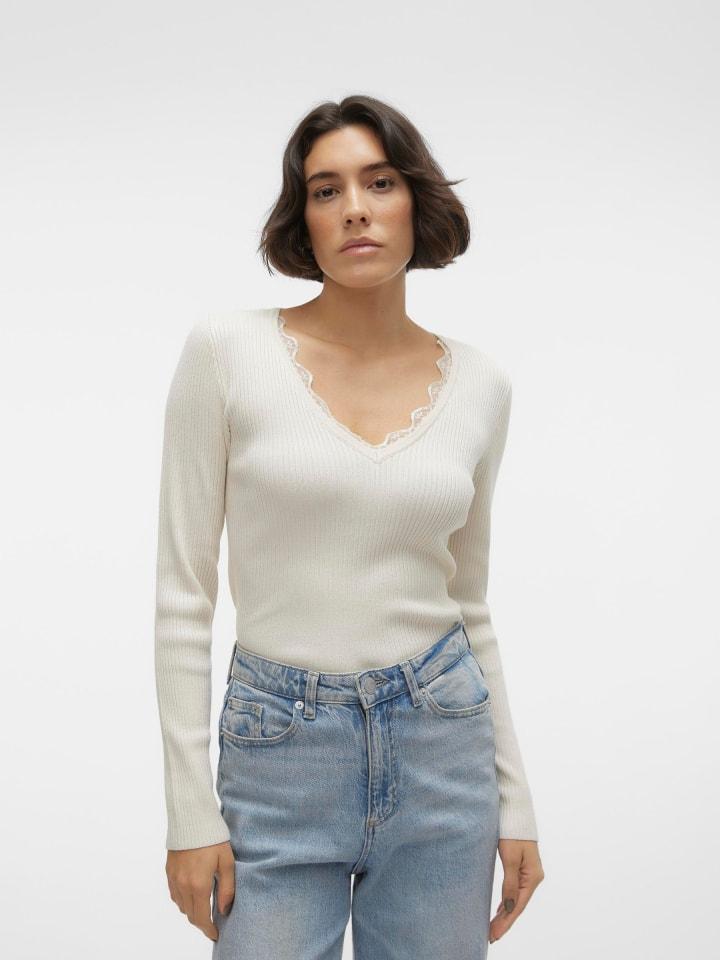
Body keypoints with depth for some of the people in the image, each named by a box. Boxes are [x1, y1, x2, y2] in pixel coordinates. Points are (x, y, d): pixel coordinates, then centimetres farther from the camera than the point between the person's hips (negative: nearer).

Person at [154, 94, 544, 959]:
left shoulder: (479, 383, 2)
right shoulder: (226, 350, -7)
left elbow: (469, 603, 10)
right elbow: (183, 592, -6)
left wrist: (514, 800, 9)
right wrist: (191, 810, -7)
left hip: (442, 745, 3)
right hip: (279, 756, -2)